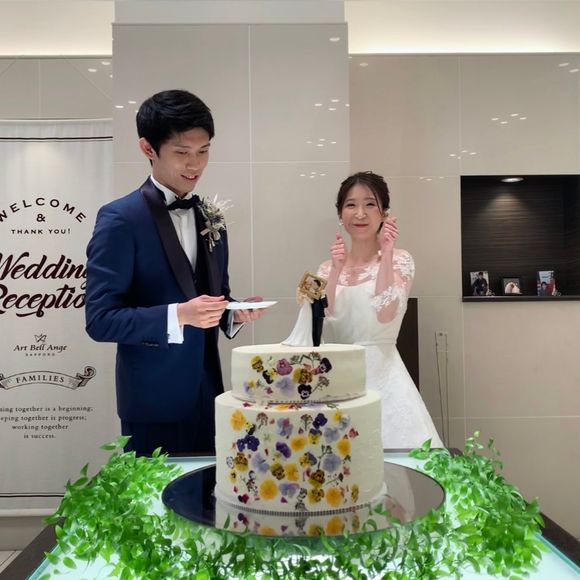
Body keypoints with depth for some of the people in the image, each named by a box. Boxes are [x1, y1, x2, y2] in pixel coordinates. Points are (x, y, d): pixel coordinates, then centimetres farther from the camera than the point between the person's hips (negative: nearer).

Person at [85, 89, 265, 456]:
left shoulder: (211, 218, 8)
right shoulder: (120, 219, -13)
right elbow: (100, 319, -16)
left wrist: (236, 313, -6)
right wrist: (178, 315, -27)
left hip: (207, 395, 6)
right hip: (154, 402, -6)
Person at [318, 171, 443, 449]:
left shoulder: (399, 260, -1)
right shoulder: (328, 268, 9)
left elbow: (385, 314, -17)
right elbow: (319, 320, -4)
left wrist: (385, 254, -16)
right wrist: (336, 270, -11)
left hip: (381, 372, -3)